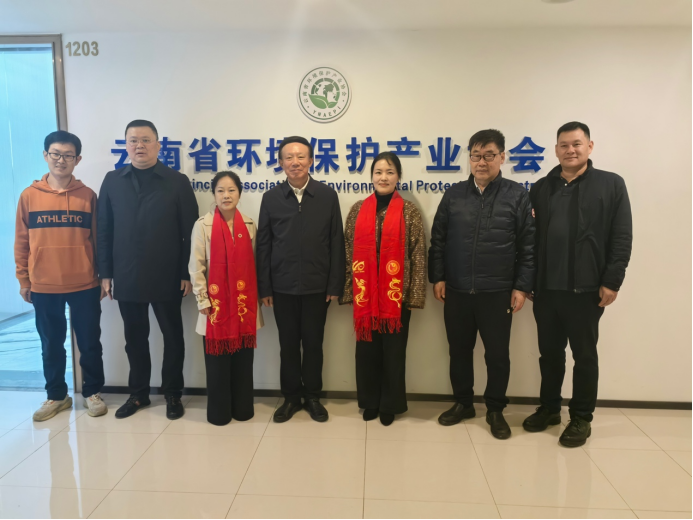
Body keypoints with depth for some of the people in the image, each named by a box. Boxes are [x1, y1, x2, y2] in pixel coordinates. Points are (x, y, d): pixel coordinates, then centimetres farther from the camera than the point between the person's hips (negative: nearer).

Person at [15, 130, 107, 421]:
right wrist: (23, 280, 5)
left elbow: (97, 239, 3)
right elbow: (21, 241, 6)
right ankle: (56, 395, 30)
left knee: (89, 343, 8)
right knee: (51, 345, 14)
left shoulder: (87, 196, 0)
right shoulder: (29, 196, 2)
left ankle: (92, 392, 26)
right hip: (43, 287, 1)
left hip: (84, 285, -1)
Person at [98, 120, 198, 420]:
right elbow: (104, 230, 6)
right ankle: (138, 393, 30)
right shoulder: (112, 181, 7)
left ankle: (173, 394, 25)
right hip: (126, 278, 3)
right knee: (135, 338, 13)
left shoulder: (177, 182, -1)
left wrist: (187, 274, -8)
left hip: (167, 278, -2)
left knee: (172, 337, 9)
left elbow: (190, 232, -4)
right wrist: (105, 273, 2)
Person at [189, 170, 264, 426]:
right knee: (218, 361, 7)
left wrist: (257, 297, 8)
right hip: (216, 304, -2)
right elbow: (196, 267, -5)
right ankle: (219, 411, 22)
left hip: (245, 304, 3)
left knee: (243, 359, 10)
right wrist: (203, 301, -8)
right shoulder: (203, 225, -4)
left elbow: (253, 264, 9)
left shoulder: (249, 225, 5)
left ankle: (242, 408, 25)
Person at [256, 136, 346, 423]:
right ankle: (291, 397, 28)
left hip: (317, 285, -1)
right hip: (282, 286, 1)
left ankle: (312, 397, 28)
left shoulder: (327, 195, 0)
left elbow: (336, 242, -1)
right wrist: (264, 287, 0)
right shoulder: (271, 197, 3)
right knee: (288, 345, 11)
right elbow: (263, 245, 3)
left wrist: (335, 284, -4)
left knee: (313, 343, 10)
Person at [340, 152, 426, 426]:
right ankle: (370, 402, 29)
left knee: (394, 351, 8)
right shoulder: (358, 210, 6)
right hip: (365, 293, 2)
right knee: (367, 349, 11)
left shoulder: (409, 211, -1)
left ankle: (390, 405, 27)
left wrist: (415, 294, -7)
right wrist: (349, 289, 1)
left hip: (397, 294, -2)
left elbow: (418, 254, -3)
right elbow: (348, 251, 6)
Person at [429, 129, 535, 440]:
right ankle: (463, 403, 31)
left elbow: (528, 245, -2)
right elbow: (438, 240, 7)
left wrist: (522, 286, -6)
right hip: (456, 291, 2)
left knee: (497, 354, 8)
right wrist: (437, 277, 1)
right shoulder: (454, 194, 5)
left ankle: (495, 410, 27)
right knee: (459, 350, 13)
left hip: (498, 293, -2)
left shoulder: (517, 196, -1)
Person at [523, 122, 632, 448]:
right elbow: (530, 237, 7)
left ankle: (581, 418, 24)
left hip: (586, 289, -3)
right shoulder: (541, 188, 9)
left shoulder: (611, 185, 0)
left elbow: (621, 238, -5)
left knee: (584, 355, 9)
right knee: (549, 353, 14)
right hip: (546, 288, 3)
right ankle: (549, 408, 31)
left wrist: (611, 281, -11)